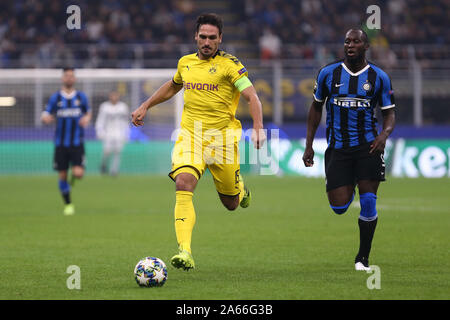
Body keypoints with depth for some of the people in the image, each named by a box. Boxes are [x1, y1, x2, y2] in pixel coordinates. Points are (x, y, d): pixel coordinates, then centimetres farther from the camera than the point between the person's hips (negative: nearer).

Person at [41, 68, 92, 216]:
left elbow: (88, 112, 20)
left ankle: (73, 177, 23)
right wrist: (46, 118, -22)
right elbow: (45, 116, 2)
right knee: (62, 176, 1)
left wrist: (86, 118, -3)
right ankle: (68, 204, 18)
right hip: (60, 142, 0)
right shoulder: (55, 97, 3)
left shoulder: (81, 97, 6)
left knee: (78, 173, -15)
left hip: (77, 142, 0)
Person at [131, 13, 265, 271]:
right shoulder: (186, 63, 10)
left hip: (221, 136, -3)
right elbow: (173, 86, 32)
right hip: (190, 135, 3)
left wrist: (258, 128, -28)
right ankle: (185, 252, -30)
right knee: (183, 185, -24)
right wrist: (145, 107, 33)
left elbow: (252, 96, -13)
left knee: (231, 203, 6)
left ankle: (240, 188, 47)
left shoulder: (229, 64, -6)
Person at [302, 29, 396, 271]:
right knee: (339, 207, -5)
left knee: (368, 201, -9)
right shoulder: (328, 73, 3)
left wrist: (384, 134, -17)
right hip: (338, 147, 1)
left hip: (367, 146, -1)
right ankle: (349, 190, 36)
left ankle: (363, 258, 7)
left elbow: (389, 114, 6)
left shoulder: (379, 77, 1)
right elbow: (316, 108, 13)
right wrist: (309, 145, 8)